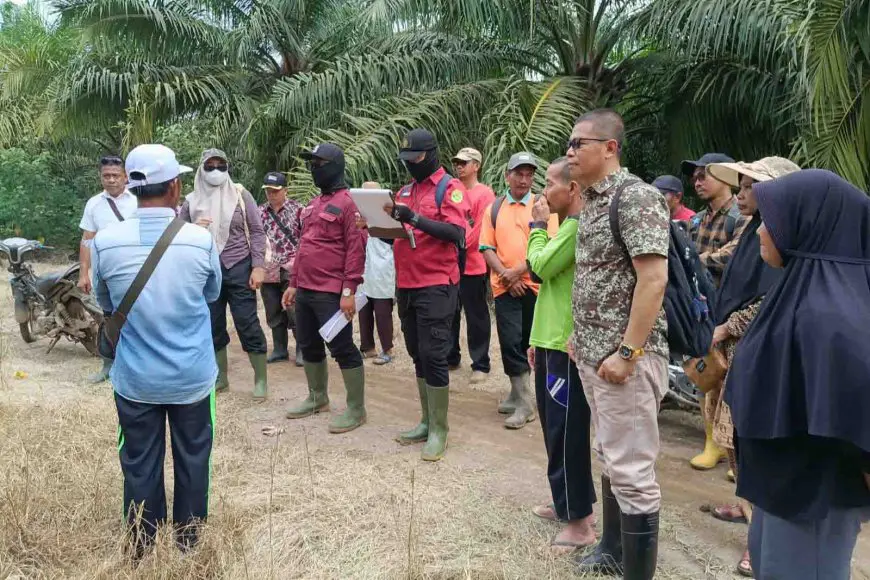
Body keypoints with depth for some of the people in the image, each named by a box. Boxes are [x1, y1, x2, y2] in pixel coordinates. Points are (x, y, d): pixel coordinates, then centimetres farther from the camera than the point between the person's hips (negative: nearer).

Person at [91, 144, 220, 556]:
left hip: (134, 378, 1)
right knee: (192, 457, 18)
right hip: (192, 376, 0)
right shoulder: (201, 239, -15)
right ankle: (188, 537, 34)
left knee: (140, 461, 16)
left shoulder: (105, 241, -13)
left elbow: (105, 304, 4)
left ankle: (142, 543, 32)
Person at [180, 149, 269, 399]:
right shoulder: (192, 201, 5)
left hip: (239, 269, -3)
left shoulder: (240, 194, 0)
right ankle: (220, 377, 26)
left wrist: (258, 266, -9)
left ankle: (261, 379, 10)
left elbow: (257, 231, -1)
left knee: (248, 325, -2)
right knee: (213, 326, 11)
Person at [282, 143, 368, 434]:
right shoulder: (313, 204, 17)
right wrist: (293, 283, 18)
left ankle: (356, 409, 7)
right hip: (305, 290, 9)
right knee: (309, 346, 17)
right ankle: (317, 398, 33)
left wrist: (349, 291, -21)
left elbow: (356, 249, -17)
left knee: (342, 348, -3)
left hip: (332, 293, -9)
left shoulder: (349, 202, -11)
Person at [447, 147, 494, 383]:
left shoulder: (484, 193, -5)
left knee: (476, 317, 1)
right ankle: (450, 357, 25)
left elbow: (482, 229, -13)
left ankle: (480, 364, 9)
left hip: (473, 265, -6)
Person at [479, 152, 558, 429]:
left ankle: (519, 393, 24)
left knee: (526, 342, 8)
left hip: (535, 284, -1)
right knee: (511, 342, -4)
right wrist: (505, 275, -10)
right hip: (505, 286, 1)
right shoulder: (493, 208, 8)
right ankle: (522, 401, 4)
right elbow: (487, 248, 4)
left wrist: (519, 271, -14)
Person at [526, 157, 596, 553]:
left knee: (566, 432, -4)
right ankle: (567, 502, 31)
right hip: (552, 341, 10)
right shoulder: (568, 225, 17)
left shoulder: (578, 225, -14)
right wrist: (538, 338, 21)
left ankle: (581, 521, 7)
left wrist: (537, 226, -4)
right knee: (554, 428, 18)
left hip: (566, 345, -10)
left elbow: (541, 266, -20)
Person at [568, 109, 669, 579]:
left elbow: (653, 279, -21)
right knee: (609, 458, 20)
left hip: (624, 357, -9)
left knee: (631, 470, -1)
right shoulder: (591, 200, 12)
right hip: (592, 353, 9)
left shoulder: (636, 197, -15)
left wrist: (628, 352, -22)